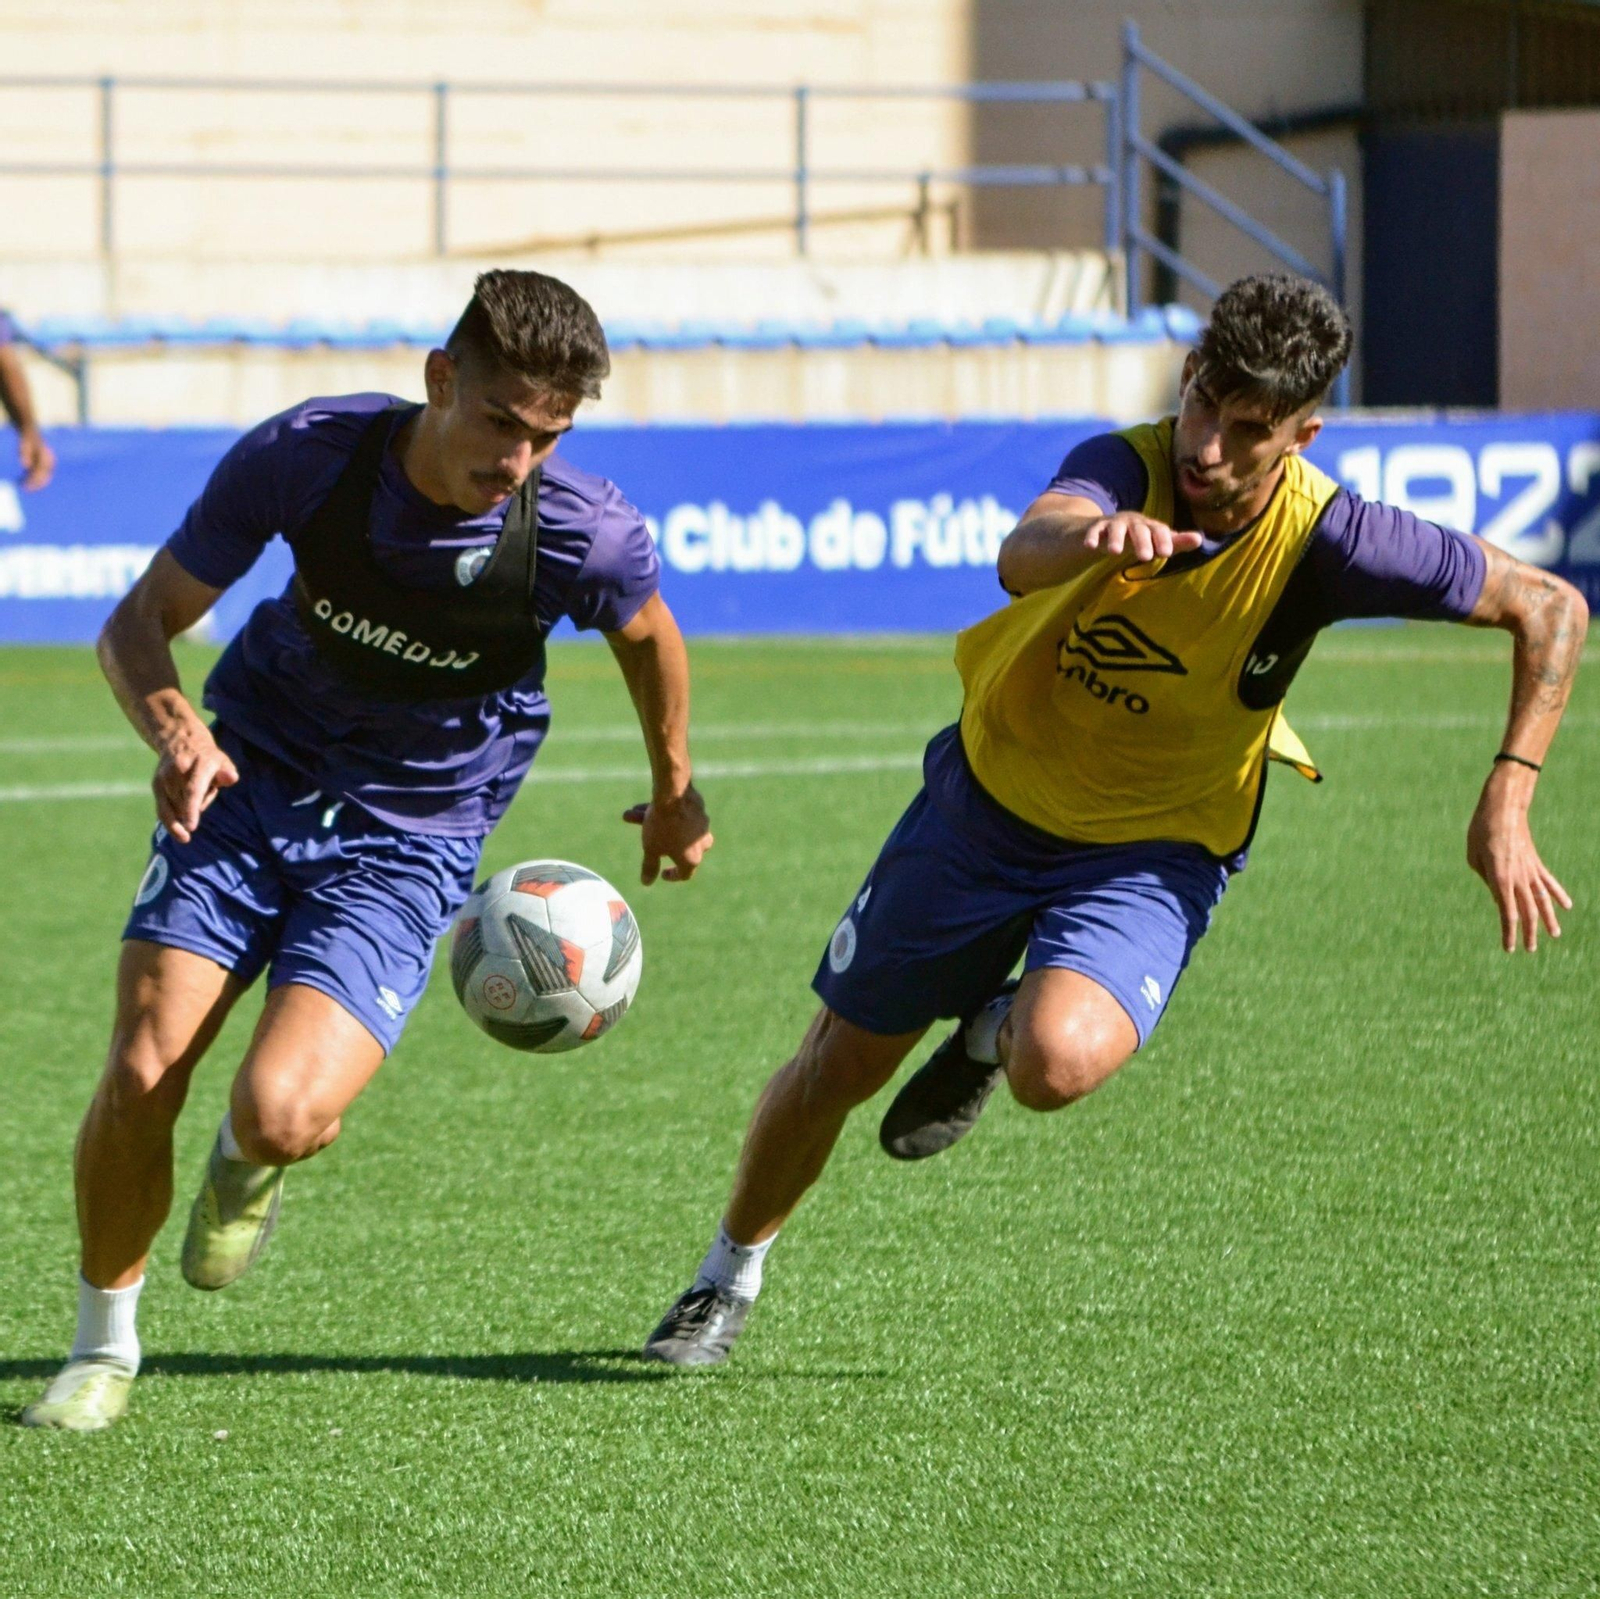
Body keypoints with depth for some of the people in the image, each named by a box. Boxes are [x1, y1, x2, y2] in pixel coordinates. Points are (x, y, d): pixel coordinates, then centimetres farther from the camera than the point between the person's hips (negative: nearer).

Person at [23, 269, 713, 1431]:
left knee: (281, 1115, -22)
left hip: (406, 843, -2)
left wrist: (676, 792, 20)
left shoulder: (587, 536, -20)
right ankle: (104, 1349, 13)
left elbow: (648, 634, 5)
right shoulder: (307, 455, -19)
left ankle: (251, 1161, 19)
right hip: (248, 783, 2)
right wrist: (172, 725, -31)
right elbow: (142, 620, -10)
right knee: (141, 1077, -13)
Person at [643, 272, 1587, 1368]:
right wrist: (1090, 535, -72)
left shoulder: (1323, 542, -25)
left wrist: (1507, 802, -22)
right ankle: (731, 1275, 41)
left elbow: (1551, 606, -15)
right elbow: (1023, 557, -48)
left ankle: (994, 1033, 9)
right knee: (841, 1063, 12)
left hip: (1154, 853, -1)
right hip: (990, 793, 1)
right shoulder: (1122, 474, -25)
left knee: (1060, 1064, -31)